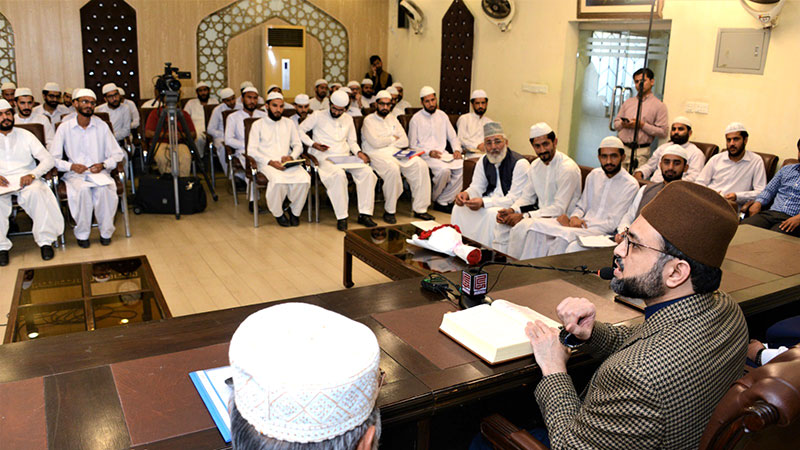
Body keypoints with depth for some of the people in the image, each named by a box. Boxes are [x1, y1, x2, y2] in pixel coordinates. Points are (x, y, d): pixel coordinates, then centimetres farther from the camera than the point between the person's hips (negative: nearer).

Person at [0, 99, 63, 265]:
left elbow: (49, 160, 5)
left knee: (36, 192, -36)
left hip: (26, 179, 0)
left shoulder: (25, 135, 14)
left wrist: (32, 174, -15)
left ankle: (45, 240, -29)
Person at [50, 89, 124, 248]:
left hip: (99, 172, 1)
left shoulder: (102, 126, 6)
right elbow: (53, 158, 2)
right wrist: (71, 166, -15)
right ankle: (82, 234, -18)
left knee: (103, 189, -33)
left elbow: (117, 154, 7)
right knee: (83, 189, -34)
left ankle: (106, 232, -15)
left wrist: (103, 165, -12)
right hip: (75, 174, 0)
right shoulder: (64, 127, 3)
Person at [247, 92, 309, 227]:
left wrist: (291, 157, -6)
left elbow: (298, 145, 17)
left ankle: (294, 211, -6)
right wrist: (270, 162, -15)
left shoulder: (289, 123, 20)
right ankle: (278, 213, -12)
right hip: (267, 164, -3)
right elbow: (251, 150, -1)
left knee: (305, 179, -29)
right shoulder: (258, 124, 9)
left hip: (288, 163, 3)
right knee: (278, 181, -37)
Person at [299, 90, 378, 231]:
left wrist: (359, 152, 1)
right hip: (324, 158, -4)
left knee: (367, 172, -24)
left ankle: (364, 214, -21)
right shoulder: (318, 116, 6)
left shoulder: (348, 119, 20)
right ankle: (341, 217, -32)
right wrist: (313, 144, -7)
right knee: (339, 174, -38)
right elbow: (300, 130, 7)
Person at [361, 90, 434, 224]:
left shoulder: (393, 119, 23)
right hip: (377, 154, -6)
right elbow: (375, 142, -10)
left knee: (420, 165, -19)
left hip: (396, 152, 6)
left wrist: (385, 142, -3)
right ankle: (389, 211, -23)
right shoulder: (368, 120, 5)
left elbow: (405, 142, 12)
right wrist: (393, 139, 4)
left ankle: (420, 209, -18)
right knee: (393, 169, -38)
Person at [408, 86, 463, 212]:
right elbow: (412, 146, -1)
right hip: (425, 155, -5)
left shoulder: (442, 115, 17)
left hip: (443, 153, 5)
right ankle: (433, 198, -8)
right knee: (444, 169, -34)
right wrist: (429, 152, -16)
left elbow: (453, 137, 20)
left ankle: (443, 201, -14)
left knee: (461, 166, -23)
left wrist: (457, 150, -1)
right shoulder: (416, 119, 1)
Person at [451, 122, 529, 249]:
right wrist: (466, 194, -19)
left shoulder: (520, 164, -19)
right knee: (459, 208, -8)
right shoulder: (484, 160, 4)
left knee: (492, 214, -35)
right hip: (491, 199, 7)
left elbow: (514, 199, -23)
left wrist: (484, 203, -33)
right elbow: (477, 187, 8)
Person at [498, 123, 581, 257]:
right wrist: (511, 210, -7)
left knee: (521, 227, -28)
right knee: (503, 224, -8)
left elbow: (559, 209, -21)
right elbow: (527, 197, 15)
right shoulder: (535, 165, 7)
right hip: (541, 213, 8)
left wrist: (524, 216, -24)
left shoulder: (568, 168, -18)